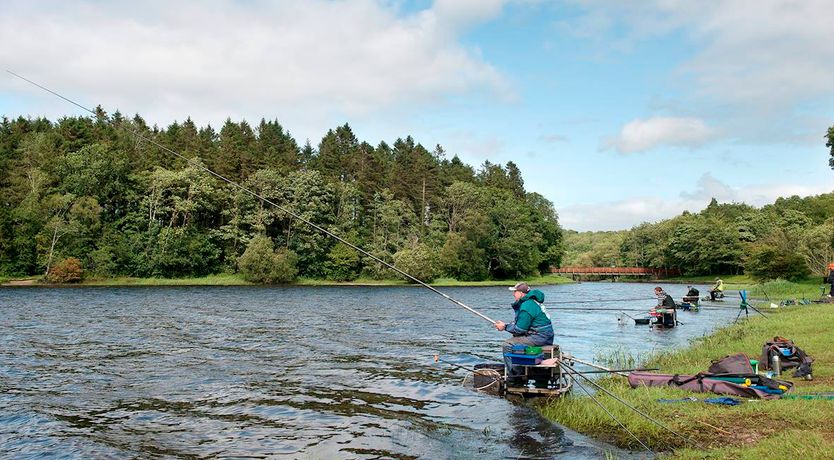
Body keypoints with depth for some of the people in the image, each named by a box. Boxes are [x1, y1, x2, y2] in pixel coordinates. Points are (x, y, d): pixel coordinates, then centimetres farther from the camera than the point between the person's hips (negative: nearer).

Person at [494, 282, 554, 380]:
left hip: (539, 337, -11)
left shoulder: (526, 307, -18)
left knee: (507, 345, -13)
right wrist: (507, 325, 7)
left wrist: (505, 327, -4)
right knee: (513, 339, 22)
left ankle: (513, 375, -8)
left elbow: (520, 329, -17)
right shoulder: (530, 302, 15)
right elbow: (521, 323, 19)